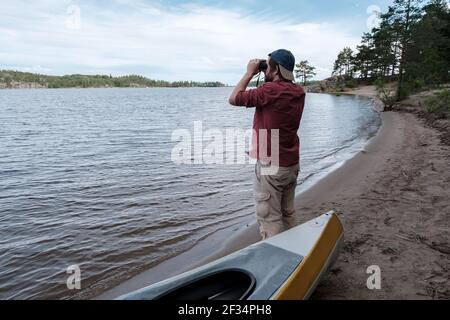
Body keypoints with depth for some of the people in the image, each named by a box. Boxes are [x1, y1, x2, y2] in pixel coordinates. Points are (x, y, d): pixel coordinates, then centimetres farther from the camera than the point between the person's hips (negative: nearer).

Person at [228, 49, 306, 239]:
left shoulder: (271, 90, -19)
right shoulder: (298, 92, 5)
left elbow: (233, 99, -11)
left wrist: (250, 73, -1)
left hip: (270, 166, -8)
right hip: (292, 163, 8)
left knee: (269, 220, 1)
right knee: (288, 214, 18)